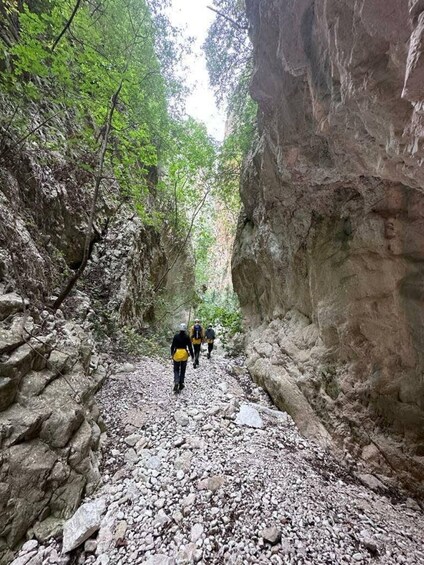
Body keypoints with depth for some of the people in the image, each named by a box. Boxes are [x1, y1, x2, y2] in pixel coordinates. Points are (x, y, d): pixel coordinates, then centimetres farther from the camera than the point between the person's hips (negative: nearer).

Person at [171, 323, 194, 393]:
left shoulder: (176, 336, -6)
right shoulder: (187, 337, -8)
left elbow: (172, 346, 0)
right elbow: (190, 347, -6)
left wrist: (172, 353, 14)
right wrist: (192, 355, 2)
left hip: (176, 354, 0)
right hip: (184, 354, 0)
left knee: (176, 370, 10)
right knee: (182, 370, 15)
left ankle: (176, 382, -11)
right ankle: (181, 384, 21)